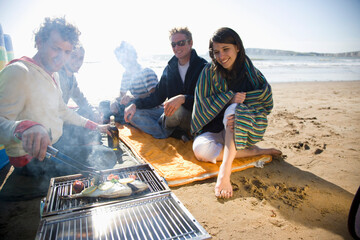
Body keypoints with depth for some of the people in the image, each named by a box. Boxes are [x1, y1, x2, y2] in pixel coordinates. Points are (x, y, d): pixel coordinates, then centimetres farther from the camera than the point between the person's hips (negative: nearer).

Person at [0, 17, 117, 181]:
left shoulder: (53, 75, 11)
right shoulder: (18, 73, -21)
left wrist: (94, 126, 19)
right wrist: (24, 127, -52)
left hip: (57, 142, 10)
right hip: (32, 157, -10)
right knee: (106, 159, -17)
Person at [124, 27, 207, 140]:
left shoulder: (202, 66, -9)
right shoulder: (170, 68, 10)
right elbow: (157, 96, 11)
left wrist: (182, 98, -36)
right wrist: (135, 104, -5)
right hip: (171, 111, 6)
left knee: (177, 110, -40)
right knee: (133, 114, -5)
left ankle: (167, 129, -3)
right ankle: (174, 133, -18)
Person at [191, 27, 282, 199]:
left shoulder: (250, 72, -1)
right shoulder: (209, 72, -2)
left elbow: (266, 103, -10)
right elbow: (205, 105, -8)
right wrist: (230, 97, -22)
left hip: (244, 131, -1)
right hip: (215, 131, 2)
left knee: (233, 109, -34)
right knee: (200, 149, -31)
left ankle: (225, 170, -44)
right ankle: (256, 152, -17)